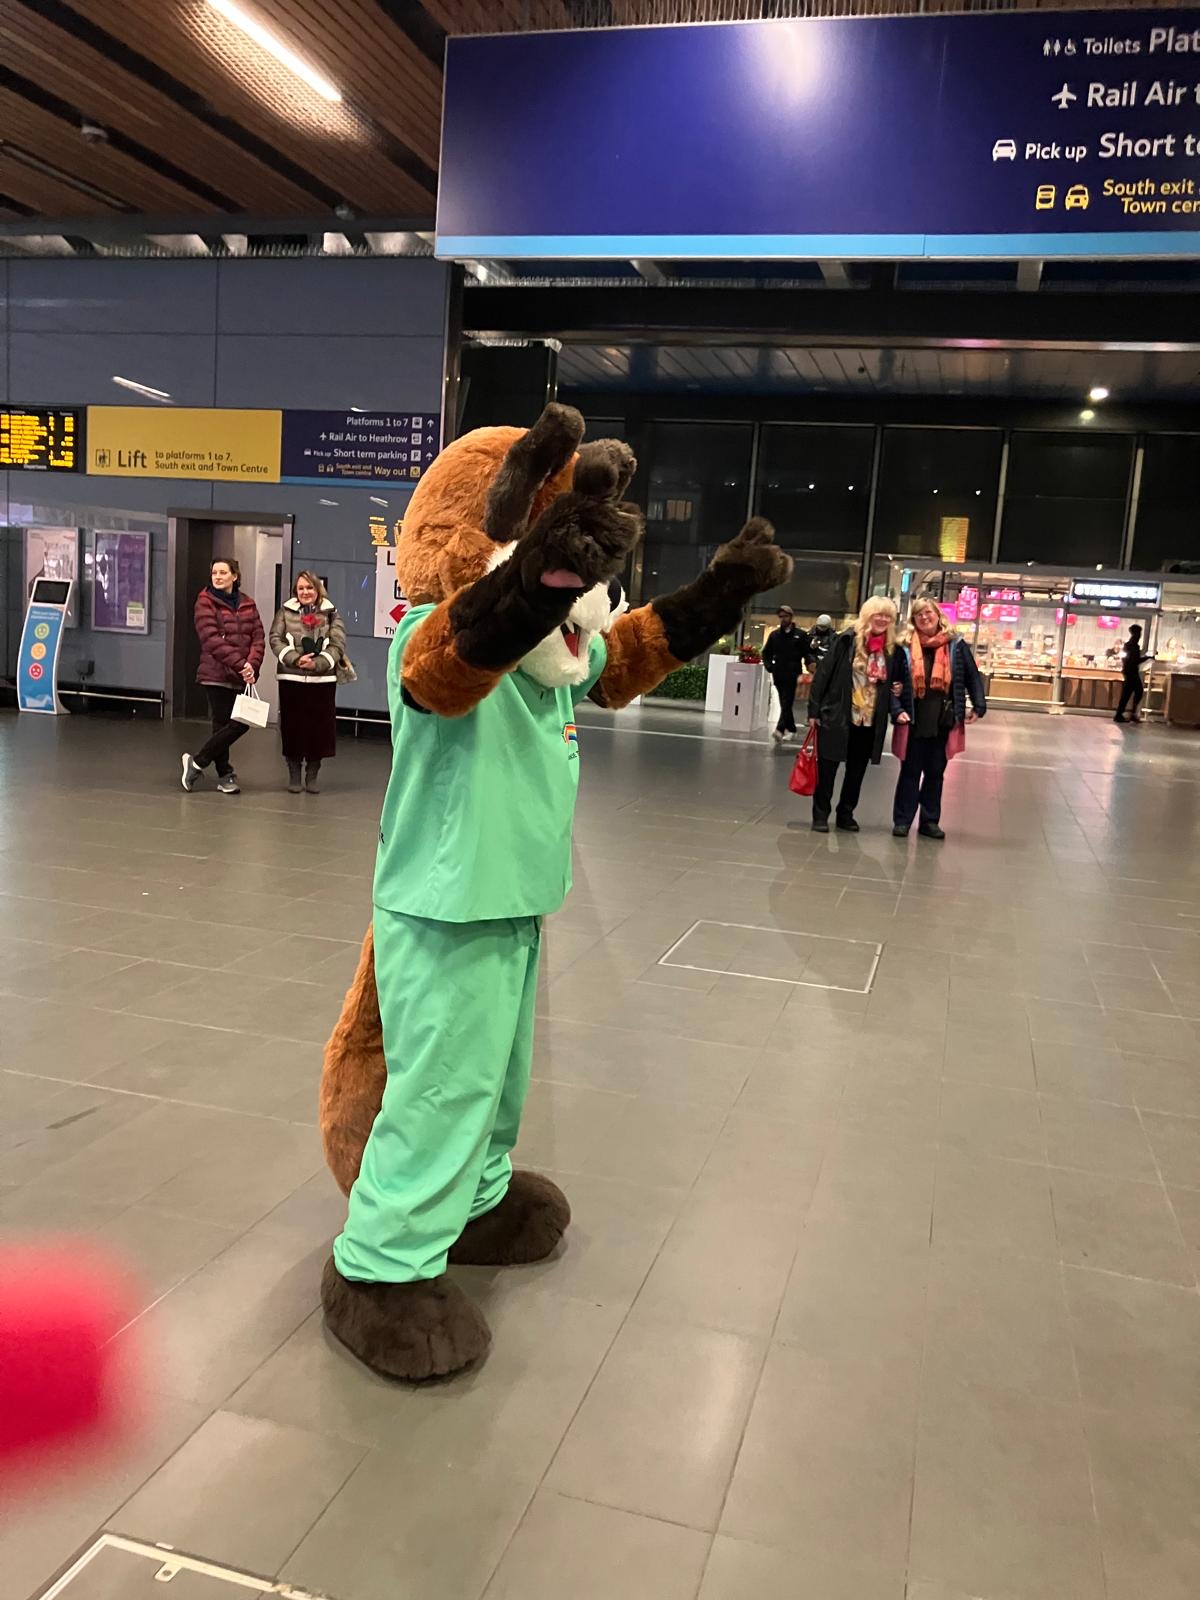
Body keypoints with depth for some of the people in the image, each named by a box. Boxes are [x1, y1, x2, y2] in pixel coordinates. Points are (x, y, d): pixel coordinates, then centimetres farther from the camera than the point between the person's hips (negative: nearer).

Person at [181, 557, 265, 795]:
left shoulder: (247, 604, 12)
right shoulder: (205, 602, -2)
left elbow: (259, 638, 5)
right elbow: (211, 639, -14)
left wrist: (252, 664, -13)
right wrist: (240, 664, -21)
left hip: (241, 677, 5)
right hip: (217, 674, -5)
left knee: (240, 723, 2)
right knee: (223, 725, -4)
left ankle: (197, 762, 17)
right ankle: (225, 775, 11)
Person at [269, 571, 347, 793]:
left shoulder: (331, 614, 7)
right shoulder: (285, 612, 8)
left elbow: (338, 645, -2)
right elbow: (276, 639, -1)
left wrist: (317, 664, -16)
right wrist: (296, 660, -16)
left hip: (322, 679, 0)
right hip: (291, 679, 0)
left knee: (319, 726, 2)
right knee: (292, 725, 3)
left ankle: (312, 775, 16)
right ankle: (294, 773, 16)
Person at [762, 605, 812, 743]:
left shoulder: (800, 634, 2)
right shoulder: (774, 635, 13)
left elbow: (807, 653, 0)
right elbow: (766, 653, 21)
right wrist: (769, 666, 6)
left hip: (792, 675, -5)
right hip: (778, 674, 5)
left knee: (787, 704, -13)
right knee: (785, 704, 12)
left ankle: (780, 730, -26)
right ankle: (791, 728, 24)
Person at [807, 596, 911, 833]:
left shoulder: (894, 651, 5)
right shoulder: (847, 640, -7)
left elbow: (896, 685, 15)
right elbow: (824, 674, -6)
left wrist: (897, 710, -5)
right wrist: (814, 710, -9)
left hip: (870, 723, 4)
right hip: (836, 717, -4)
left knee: (857, 772, 12)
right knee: (827, 768, 3)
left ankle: (846, 814, 26)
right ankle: (820, 815, 14)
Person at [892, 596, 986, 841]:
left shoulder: (956, 645, 1)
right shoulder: (906, 647, -1)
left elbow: (972, 677, 4)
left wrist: (978, 706, -4)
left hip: (943, 720, 1)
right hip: (915, 720, -1)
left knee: (935, 772, 11)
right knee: (910, 771, 5)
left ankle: (930, 821, 19)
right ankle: (902, 820, 12)